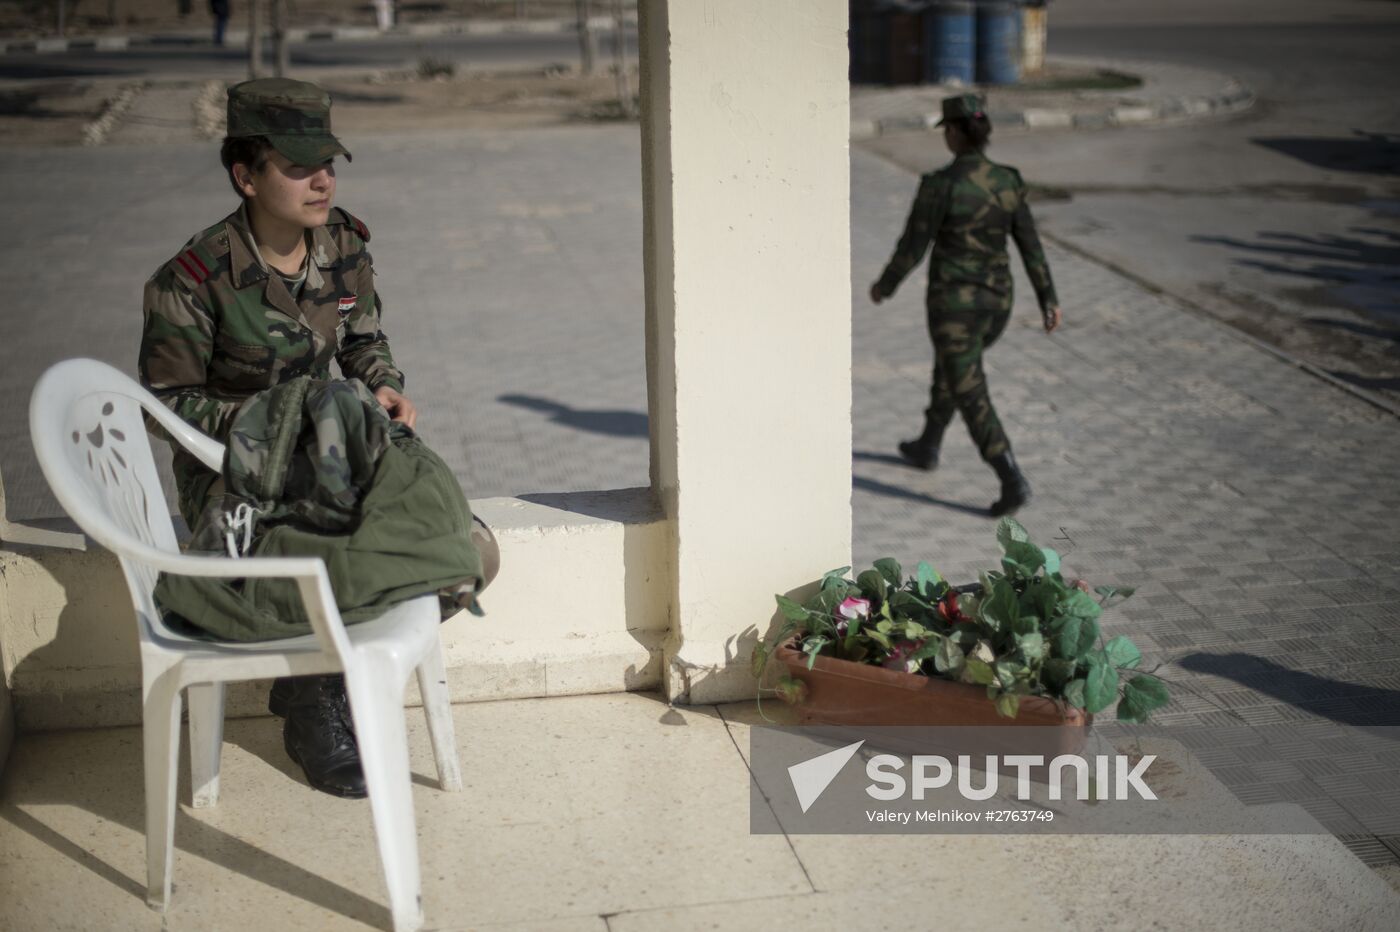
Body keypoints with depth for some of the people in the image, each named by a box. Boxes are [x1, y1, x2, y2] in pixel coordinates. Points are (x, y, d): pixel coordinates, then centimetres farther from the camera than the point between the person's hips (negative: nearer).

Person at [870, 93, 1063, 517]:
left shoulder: (939, 184, -19)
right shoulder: (1008, 180, -2)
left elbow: (912, 248, -14)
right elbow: (1030, 245, 0)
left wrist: (884, 285, 4)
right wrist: (1048, 300, 4)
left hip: (954, 302, -6)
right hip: (996, 300, 7)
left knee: (972, 398, 0)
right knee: (948, 369, 30)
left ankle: (1013, 483, -10)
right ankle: (926, 447, 47)